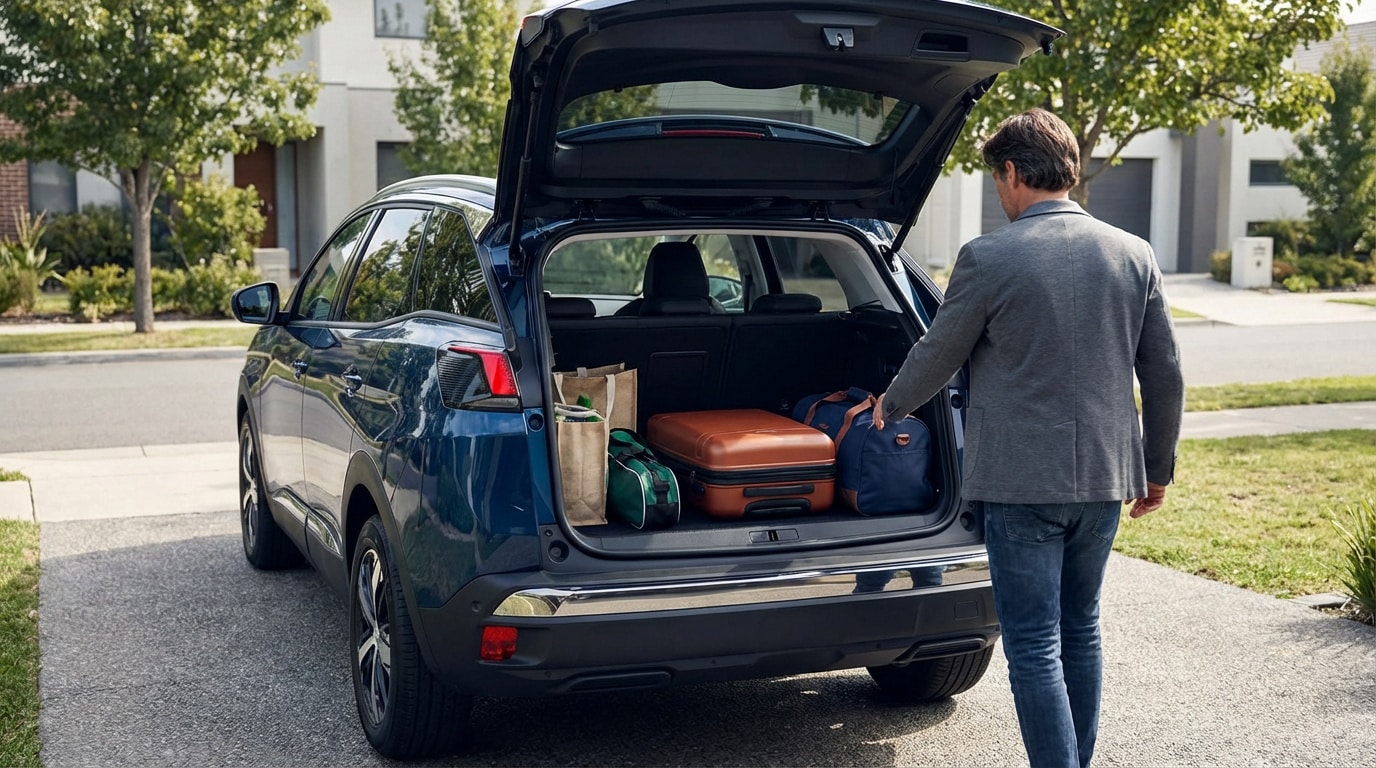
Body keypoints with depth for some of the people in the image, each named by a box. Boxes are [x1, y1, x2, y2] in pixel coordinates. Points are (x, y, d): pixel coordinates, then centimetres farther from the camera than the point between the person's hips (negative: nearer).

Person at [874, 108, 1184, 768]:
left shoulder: (988, 258, -11)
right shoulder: (1134, 255, 3)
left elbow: (937, 356, 0)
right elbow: (1165, 378, 7)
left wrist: (890, 404, 20)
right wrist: (1158, 469, 19)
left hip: (1022, 480, -5)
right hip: (1104, 474, 6)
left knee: (1034, 646, 0)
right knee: (1080, 631, 19)